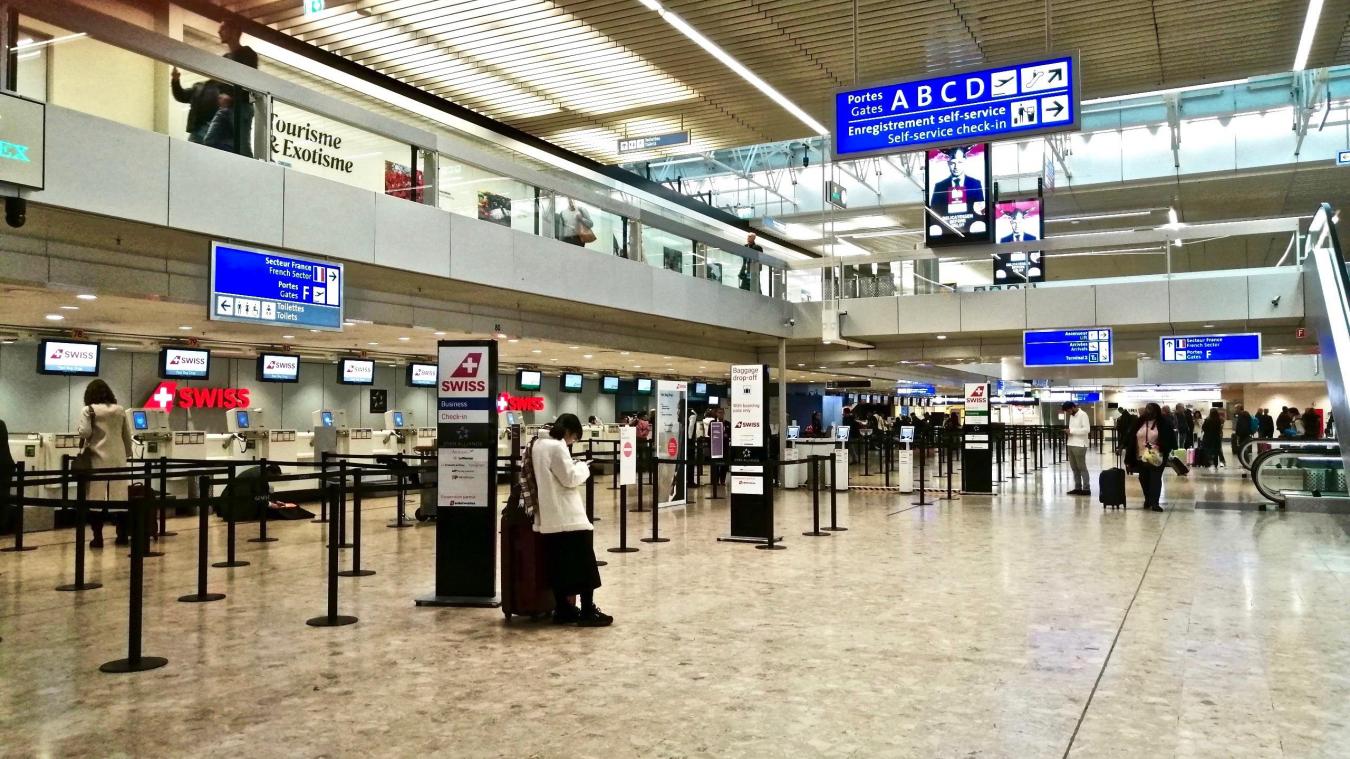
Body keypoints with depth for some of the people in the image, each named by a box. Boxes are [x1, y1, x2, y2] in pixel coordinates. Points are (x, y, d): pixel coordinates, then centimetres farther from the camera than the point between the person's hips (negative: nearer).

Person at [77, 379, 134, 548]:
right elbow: (127, 435, 15)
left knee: (96, 498, 0)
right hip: (118, 459, 3)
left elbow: (85, 432, -12)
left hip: (98, 459, -3)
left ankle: (98, 537, -2)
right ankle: (122, 536, 9)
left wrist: (78, 430, 10)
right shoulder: (120, 410, 10)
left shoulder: (88, 410, -2)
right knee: (120, 497, 7)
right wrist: (128, 454, 26)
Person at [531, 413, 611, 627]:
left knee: (559, 565, 11)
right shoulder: (557, 447, -16)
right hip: (567, 516, -9)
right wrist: (583, 467, 0)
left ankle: (562, 610, 14)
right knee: (584, 563, -2)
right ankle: (588, 612, -1)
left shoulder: (538, 444, 13)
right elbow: (570, 478, -16)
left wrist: (575, 468, 15)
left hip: (549, 517, 9)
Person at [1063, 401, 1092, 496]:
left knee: (1082, 467, -4)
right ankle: (1077, 488, 15)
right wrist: (1068, 431, 1)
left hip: (1080, 445, -8)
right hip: (1071, 444, 8)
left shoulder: (1083, 414, -10)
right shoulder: (1071, 416, 15)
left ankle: (1086, 489, 1)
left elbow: (1087, 429, -18)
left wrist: (1071, 431, -17)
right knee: (1074, 468, 9)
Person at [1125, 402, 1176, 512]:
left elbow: (1170, 438, -3)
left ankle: (1154, 503, -1)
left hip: (1156, 457, -4)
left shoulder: (1163, 423, -5)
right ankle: (1148, 500, 28)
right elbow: (1130, 438, 6)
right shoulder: (1139, 422, 4)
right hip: (1141, 456, 4)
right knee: (1144, 479, 12)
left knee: (1155, 479, -2)